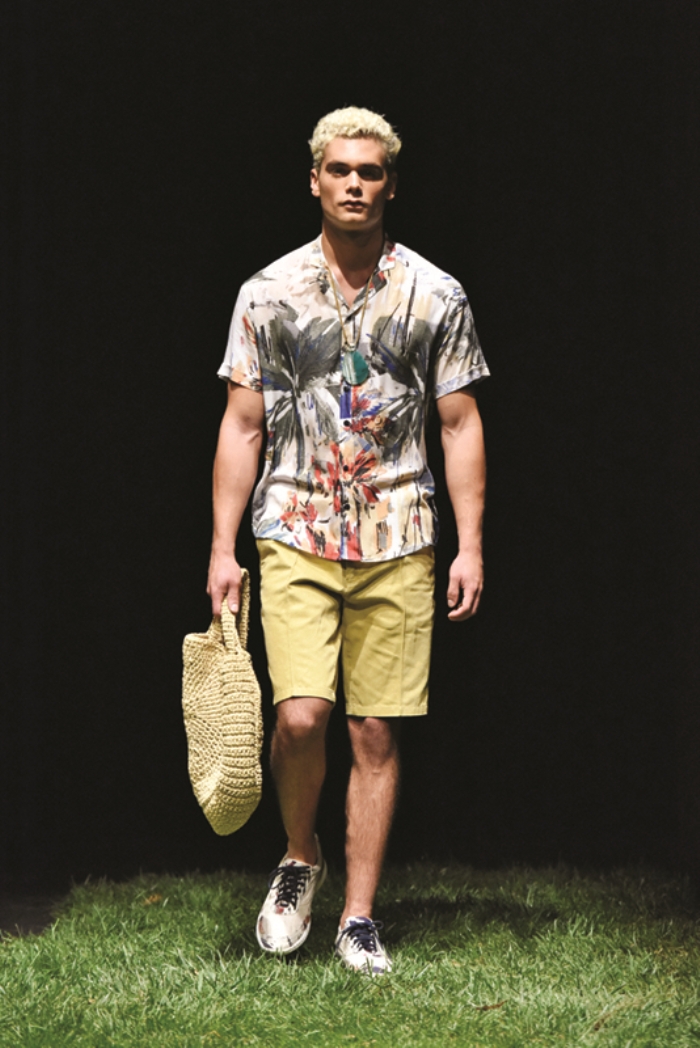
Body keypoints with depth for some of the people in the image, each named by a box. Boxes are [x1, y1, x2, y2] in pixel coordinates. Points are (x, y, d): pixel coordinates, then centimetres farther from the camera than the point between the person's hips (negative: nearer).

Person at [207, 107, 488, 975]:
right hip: (295, 535, -1)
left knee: (376, 731, 1)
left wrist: (471, 546, -1)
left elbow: (460, 424, 6)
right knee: (301, 715, -15)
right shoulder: (268, 293, 3)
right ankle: (299, 859, 13)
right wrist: (222, 548, 0)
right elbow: (242, 425, 5)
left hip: (396, 543, 1)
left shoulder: (435, 297, 4)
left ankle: (359, 919, 10)